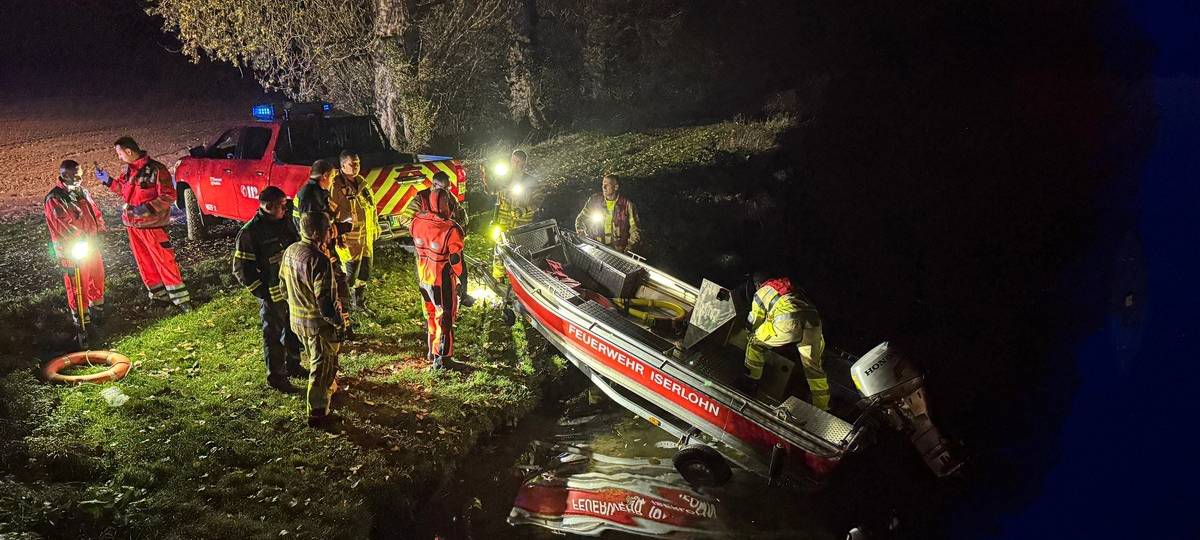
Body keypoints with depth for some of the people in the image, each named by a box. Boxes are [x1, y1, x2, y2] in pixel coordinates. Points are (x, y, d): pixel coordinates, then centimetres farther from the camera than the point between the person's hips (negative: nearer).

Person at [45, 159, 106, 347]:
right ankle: (81, 327, 4)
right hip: (73, 251, -7)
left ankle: (97, 311, 44)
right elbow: (63, 226, -21)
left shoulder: (82, 192, 7)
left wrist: (99, 232, 0)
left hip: (91, 245, 8)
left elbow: (95, 212, 14)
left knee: (97, 280, 21)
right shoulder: (54, 200, -17)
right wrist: (81, 241, -22)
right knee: (78, 289, -3)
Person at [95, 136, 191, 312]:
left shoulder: (156, 169, -19)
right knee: (144, 262, 15)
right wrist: (107, 180, 8)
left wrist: (146, 208, -28)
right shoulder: (129, 169, 5)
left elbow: (169, 197, -20)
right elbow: (123, 188, 22)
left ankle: (180, 298, -3)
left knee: (165, 261, -7)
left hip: (151, 224, -8)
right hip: (132, 224, 8)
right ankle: (158, 293, 28)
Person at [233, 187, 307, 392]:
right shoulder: (250, 232, -18)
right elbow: (240, 268, -14)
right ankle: (275, 376, 19)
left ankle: (292, 365, 39)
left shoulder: (285, 222, 3)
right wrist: (261, 291, -16)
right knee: (274, 334, 6)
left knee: (294, 329, 20)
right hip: (272, 294, -7)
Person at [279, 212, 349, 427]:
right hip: (319, 322, -8)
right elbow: (325, 300, -27)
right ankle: (317, 413, 17)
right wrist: (340, 323, -16)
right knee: (323, 367, 8)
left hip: (296, 319, 8)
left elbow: (284, 285, 11)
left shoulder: (290, 251, -1)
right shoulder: (319, 260, -28)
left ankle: (328, 389, 51)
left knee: (315, 360, 29)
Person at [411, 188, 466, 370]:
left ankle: (432, 351, 37)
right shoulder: (451, 230, -27)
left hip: (423, 278, 6)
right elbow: (456, 261, -19)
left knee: (431, 315, 23)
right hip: (442, 282, -6)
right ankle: (442, 359, 16)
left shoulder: (417, 221, -8)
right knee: (445, 319, 9)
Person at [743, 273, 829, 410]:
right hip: (813, 320, 5)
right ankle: (823, 407, 22)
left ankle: (751, 379, 24)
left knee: (755, 343, 20)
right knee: (813, 367, 18)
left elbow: (755, 323, 32)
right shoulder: (789, 286, 39)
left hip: (788, 322, -5)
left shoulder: (760, 293, 24)